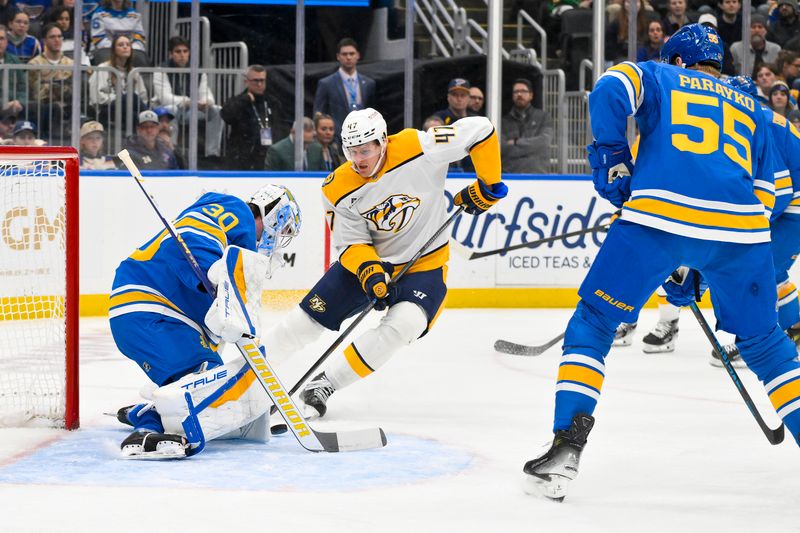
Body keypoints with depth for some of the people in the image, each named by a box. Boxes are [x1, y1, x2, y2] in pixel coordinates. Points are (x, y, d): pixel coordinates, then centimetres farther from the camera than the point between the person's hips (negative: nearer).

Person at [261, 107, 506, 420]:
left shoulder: (417, 150, -23)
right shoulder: (338, 190, -14)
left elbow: (479, 130, -19)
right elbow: (351, 243, -10)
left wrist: (488, 185, -15)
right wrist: (371, 275, -29)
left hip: (425, 263, -2)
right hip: (367, 260, 2)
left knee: (403, 325, -29)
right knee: (305, 320, -3)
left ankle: (324, 384, -20)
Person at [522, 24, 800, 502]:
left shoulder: (658, 77, 23)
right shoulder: (751, 110, 32)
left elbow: (611, 90, -1)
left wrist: (613, 157, 9)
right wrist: (696, 267, 28)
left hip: (659, 215, -3)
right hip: (742, 227, 3)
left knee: (594, 323, 11)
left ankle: (567, 447, -1)